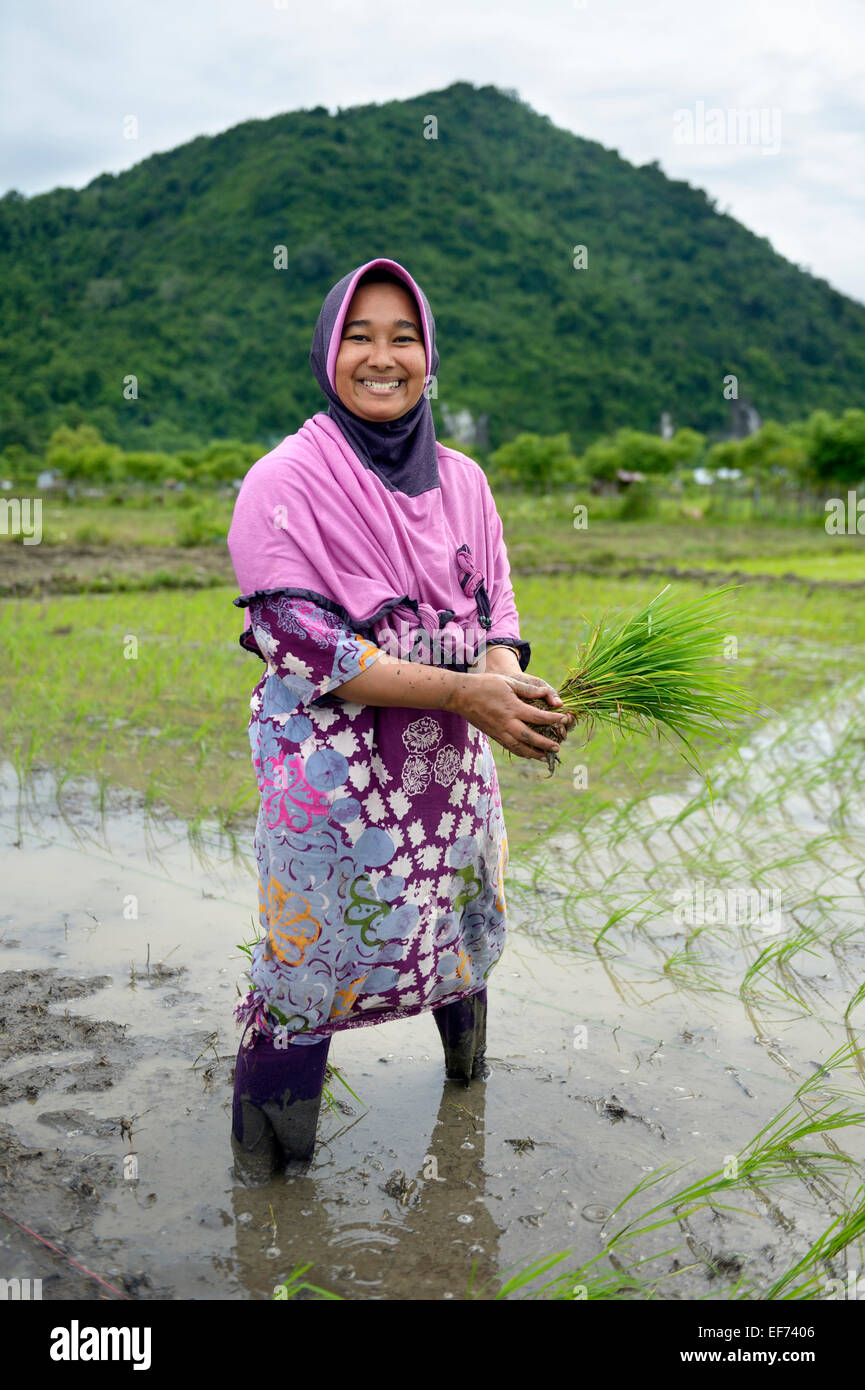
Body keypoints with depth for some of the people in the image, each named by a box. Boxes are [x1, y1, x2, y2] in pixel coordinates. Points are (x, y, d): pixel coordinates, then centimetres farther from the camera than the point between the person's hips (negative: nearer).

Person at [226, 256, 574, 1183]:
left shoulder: (461, 480, 6)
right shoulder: (285, 483, -11)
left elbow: (493, 605, 9)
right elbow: (305, 644, -17)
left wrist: (507, 676, -16)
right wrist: (464, 692, -24)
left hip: (451, 760, 6)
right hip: (332, 767, -5)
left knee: (463, 929, 22)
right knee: (312, 959, 2)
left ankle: (467, 1065, 52)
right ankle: (265, 1169, 25)